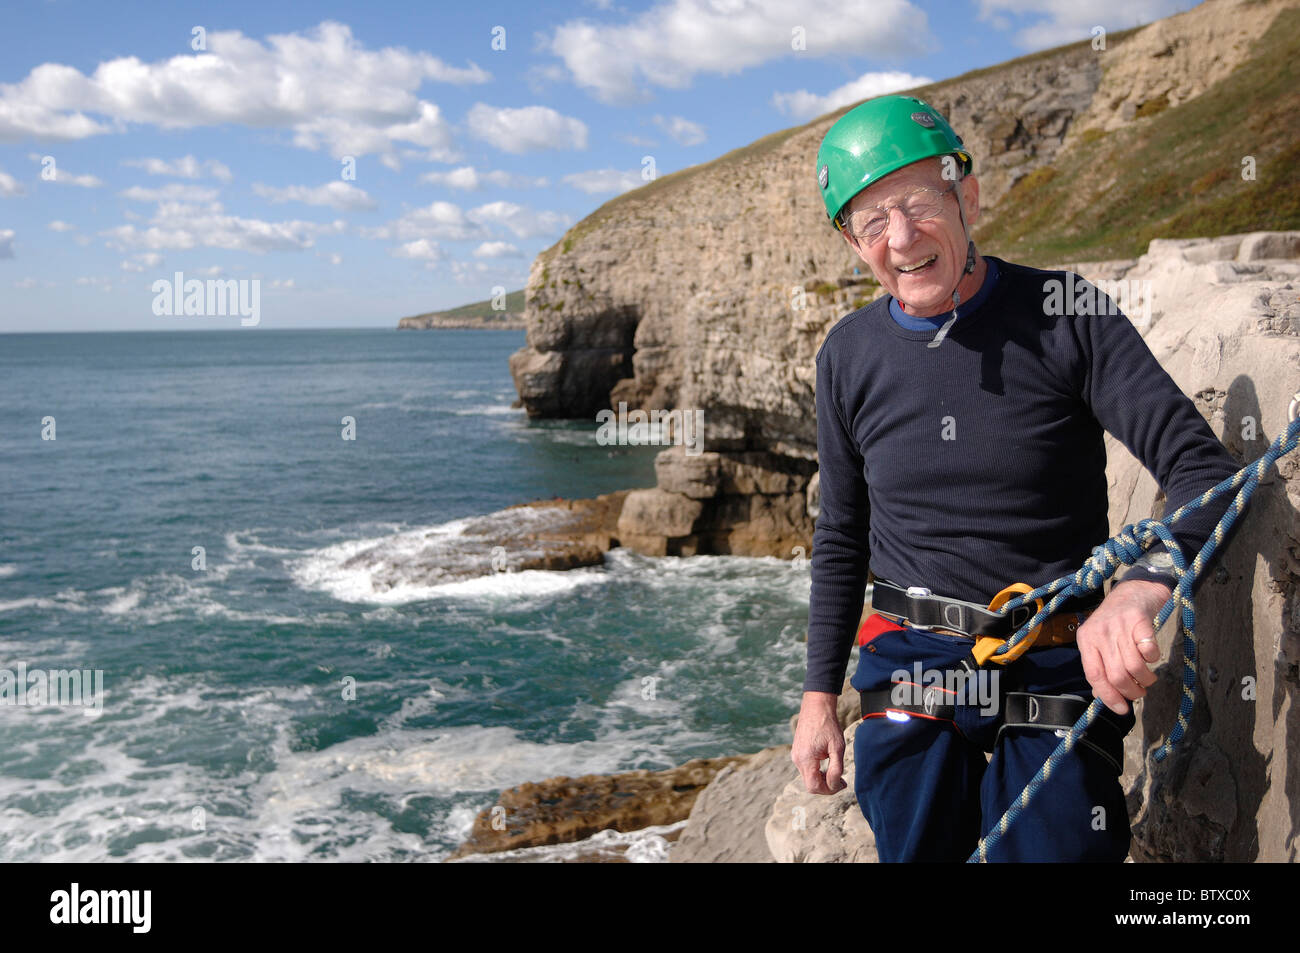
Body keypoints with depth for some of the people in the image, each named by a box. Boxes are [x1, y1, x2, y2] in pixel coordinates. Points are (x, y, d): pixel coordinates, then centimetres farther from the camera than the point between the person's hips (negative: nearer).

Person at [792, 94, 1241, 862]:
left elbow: (1206, 471, -14)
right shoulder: (849, 355, 2)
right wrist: (820, 696, 9)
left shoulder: (1067, 316, -9)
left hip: (1055, 680, -2)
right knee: (914, 849, 11)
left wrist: (1145, 586, -35)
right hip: (907, 678, 3)